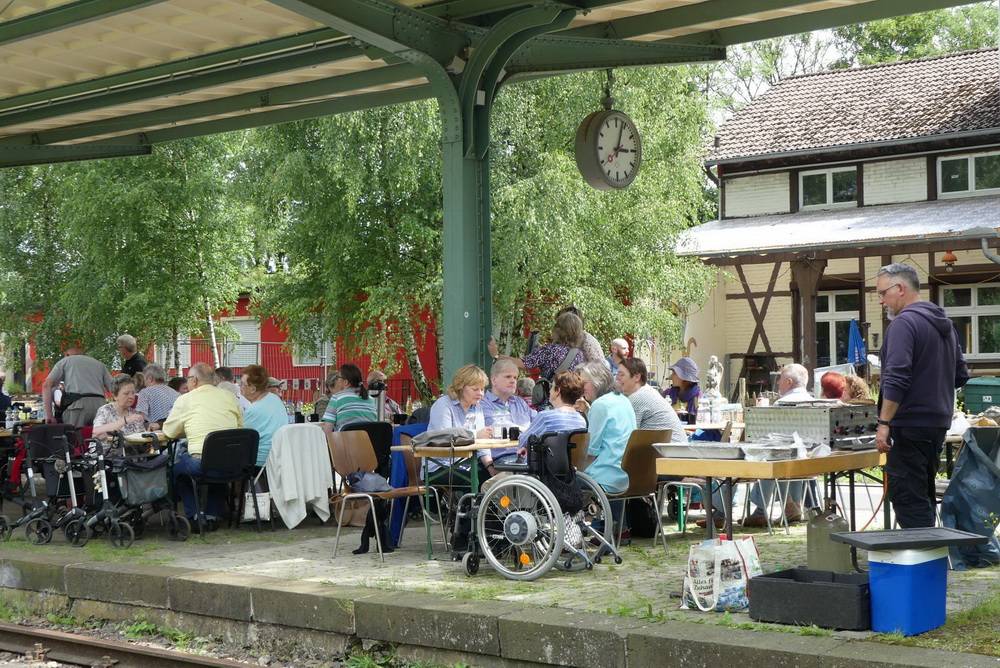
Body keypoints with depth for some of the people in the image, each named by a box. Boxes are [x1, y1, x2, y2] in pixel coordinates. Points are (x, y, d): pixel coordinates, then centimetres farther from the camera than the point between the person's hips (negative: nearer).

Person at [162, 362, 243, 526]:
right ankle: (212, 515, 30)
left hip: (202, 463, -4)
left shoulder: (185, 399, 2)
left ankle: (194, 515, 23)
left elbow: (169, 431, 11)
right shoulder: (230, 397, 10)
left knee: (176, 465, 26)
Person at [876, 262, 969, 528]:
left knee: (907, 497, -7)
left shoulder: (904, 323, -14)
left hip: (911, 424, -10)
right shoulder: (945, 324, 16)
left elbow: (896, 380, -22)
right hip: (939, 424, 10)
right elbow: (961, 376, 22)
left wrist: (884, 424, -21)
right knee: (923, 494, 18)